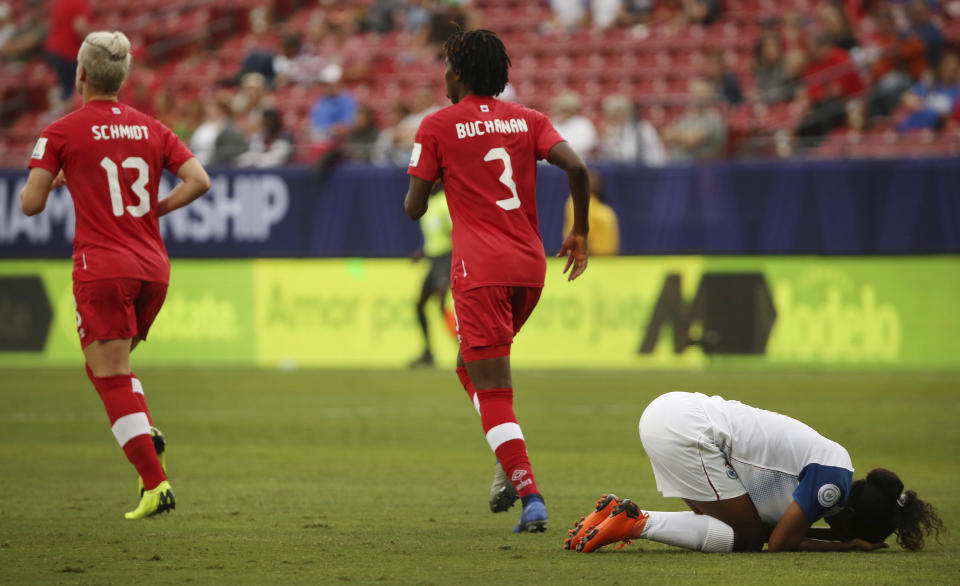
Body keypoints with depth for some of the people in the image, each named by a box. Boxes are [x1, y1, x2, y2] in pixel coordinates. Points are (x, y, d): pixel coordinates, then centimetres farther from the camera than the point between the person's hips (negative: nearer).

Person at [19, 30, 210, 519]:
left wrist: (53, 181, 16)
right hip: (153, 268, 5)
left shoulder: (62, 133, -4)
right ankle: (144, 433, -1)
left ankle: (156, 485, -14)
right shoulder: (151, 129, 9)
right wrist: (155, 209, 12)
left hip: (102, 268, -5)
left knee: (112, 379, -4)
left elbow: (30, 204, -5)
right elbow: (199, 180, 1)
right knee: (109, 365, 24)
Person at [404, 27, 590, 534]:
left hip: (480, 269, -5)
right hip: (531, 264, 5)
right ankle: (510, 464, 6)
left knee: (493, 390, -6)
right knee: (472, 366, 25)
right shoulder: (528, 120, 11)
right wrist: (579, 233, 7)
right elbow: (576, 167, -4)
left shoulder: (437, 126, 1)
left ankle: (531, 497, -19)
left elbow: (414, 208, -1)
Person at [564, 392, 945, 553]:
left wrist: (850, 539, 12)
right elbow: (779, 543, -9)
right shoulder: (835, 477, -11)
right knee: (745, 538, -3)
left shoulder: (831, 465, 16)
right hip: (685, 428, -9)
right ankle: (635, 523, -9)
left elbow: (778, 528, 19)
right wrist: (848, 546, 1)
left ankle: (618, 514, 7)